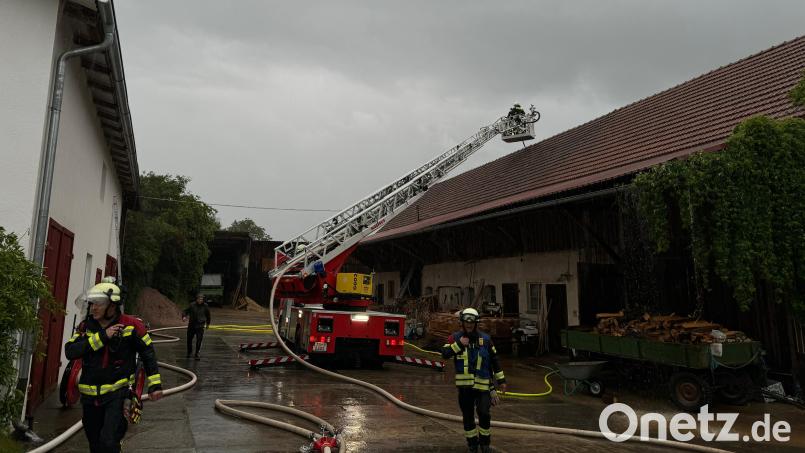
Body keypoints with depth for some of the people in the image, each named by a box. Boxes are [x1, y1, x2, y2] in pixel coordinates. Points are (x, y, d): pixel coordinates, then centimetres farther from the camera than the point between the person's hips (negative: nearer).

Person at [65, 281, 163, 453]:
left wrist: (155, 384, -4)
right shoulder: (87, 326, 1)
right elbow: (70, 352, -14)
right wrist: (101, 337, -22)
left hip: (117, 393, -5)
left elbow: (148, 353, -1)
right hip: (90, 394, 5)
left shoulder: (130, 325, -9)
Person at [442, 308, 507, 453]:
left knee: (484, 413, -6)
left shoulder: (485, 339, 3)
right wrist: (459, 344, -21)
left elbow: (494, 360, 9)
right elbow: (444, 354, -12)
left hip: (483, 384, 0)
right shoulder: (455, 337, 0)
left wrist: (501, 380, 10)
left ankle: (485, 441, 17)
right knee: (467, 415, 9)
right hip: (464, 384, 1)